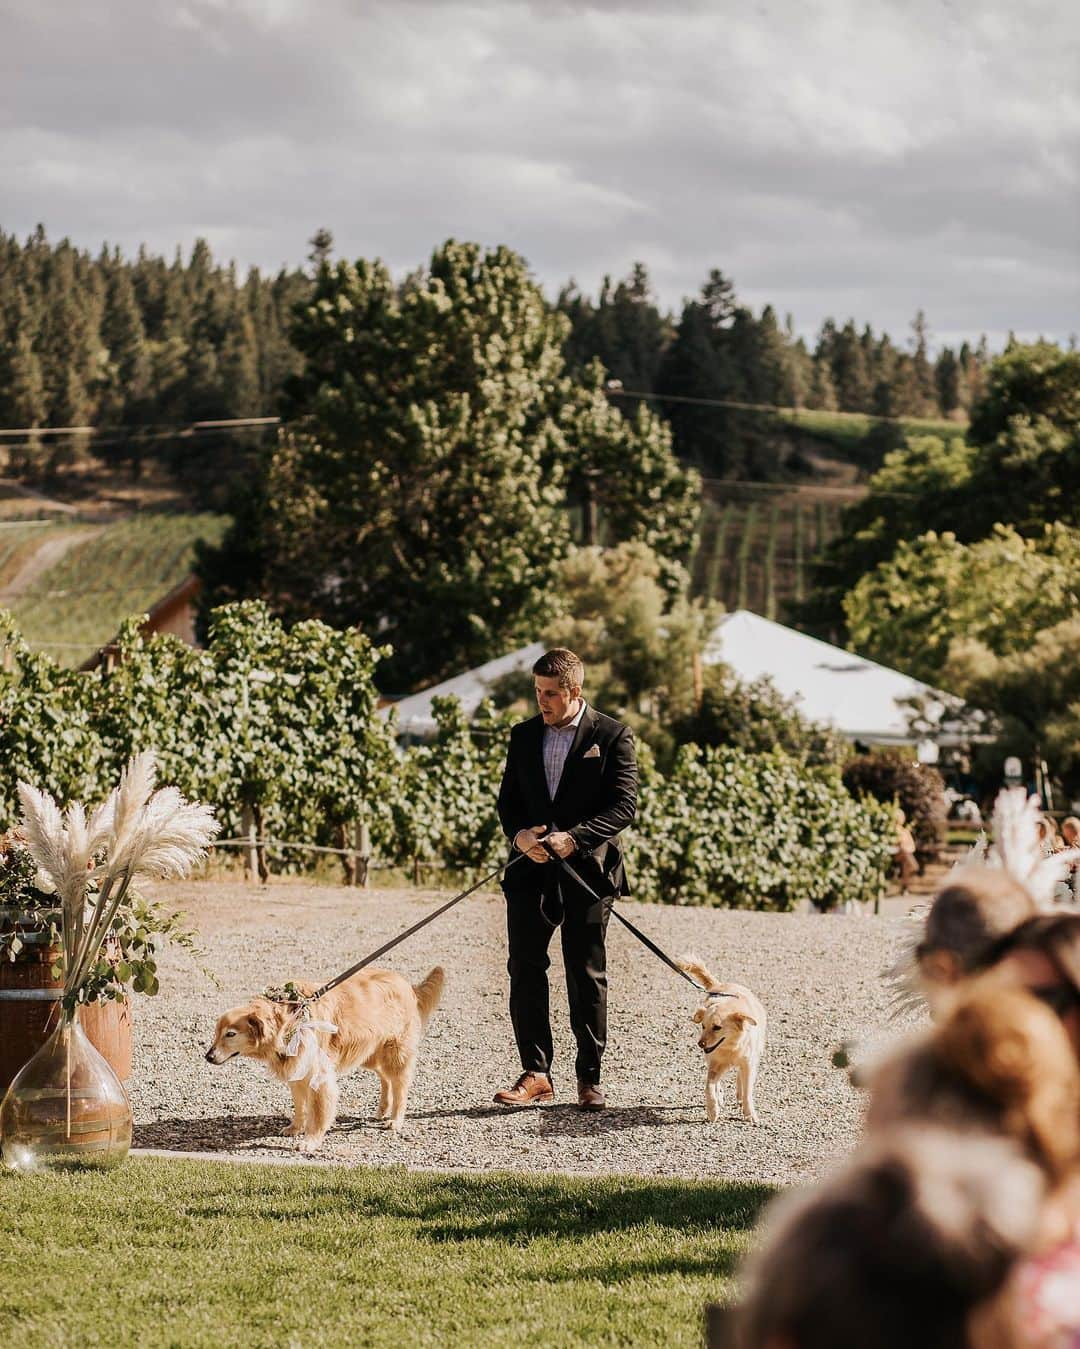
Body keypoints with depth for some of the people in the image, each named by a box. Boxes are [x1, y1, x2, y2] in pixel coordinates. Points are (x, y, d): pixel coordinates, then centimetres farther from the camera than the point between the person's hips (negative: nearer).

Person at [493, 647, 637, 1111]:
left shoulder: (612, 736, -1)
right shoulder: (523, 735, 12)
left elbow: (624, 805, -7)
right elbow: (507, 800, 14)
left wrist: (573, 838, -18)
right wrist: (519, 834, -8)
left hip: (587, 868, -3)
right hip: (532, 868, 4)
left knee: (587, 976, 2)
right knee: (525, 969, -3)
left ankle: (589, 1078, 10)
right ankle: (535, 1074, 1)